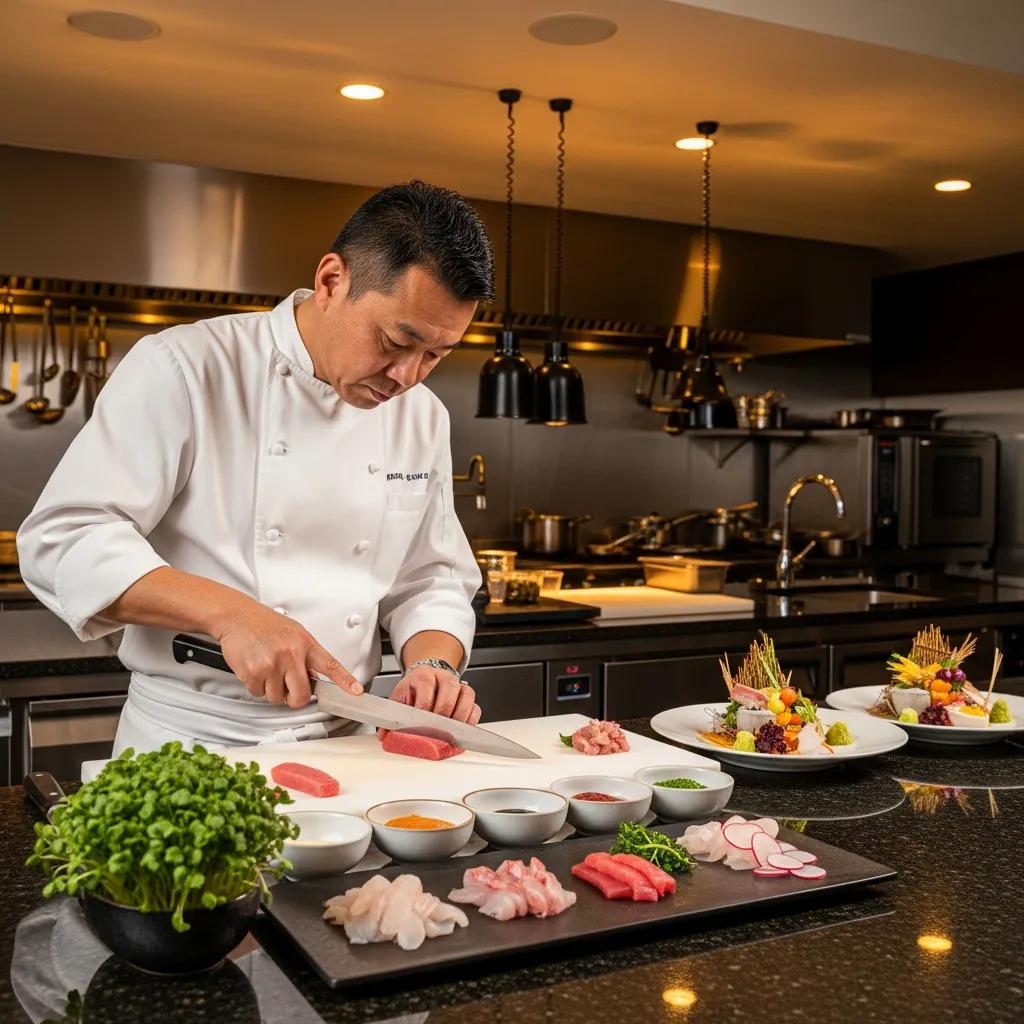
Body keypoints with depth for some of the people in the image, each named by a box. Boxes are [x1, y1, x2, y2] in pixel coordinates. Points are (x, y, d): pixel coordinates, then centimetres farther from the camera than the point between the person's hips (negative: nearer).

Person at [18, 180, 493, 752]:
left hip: (341, 744, 4)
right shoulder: (185, 369, -9)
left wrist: (434, 664, -8)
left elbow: (431, 579, 13)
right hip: (190, 743, -4)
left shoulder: (423, 417, 7)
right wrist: (229, 612, -24)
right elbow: (64, 539, -13)